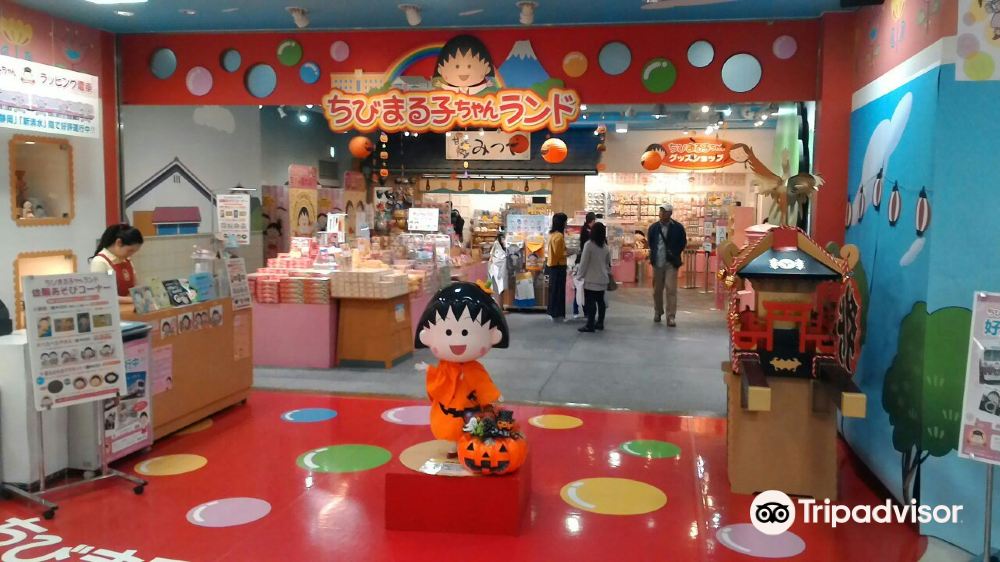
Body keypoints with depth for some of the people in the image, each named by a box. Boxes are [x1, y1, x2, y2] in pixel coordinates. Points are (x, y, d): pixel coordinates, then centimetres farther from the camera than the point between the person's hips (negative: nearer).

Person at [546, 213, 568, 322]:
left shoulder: (552, 234, 10)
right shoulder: (559, 236, -19)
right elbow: (559, 254, -20)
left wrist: (566, 251, 10)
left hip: (552, 265, 9)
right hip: (558, 266, -9)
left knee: (554, 290, 15)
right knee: (558, 290, -2)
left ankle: (554, 313, 22)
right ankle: (557, 315, 3)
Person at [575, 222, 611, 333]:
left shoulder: (589, 244, -14)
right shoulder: (605, 246, 6)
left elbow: (584, 262, -12)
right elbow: (608, 263, 16)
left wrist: (579, 276, -4)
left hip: (591, 279, -7)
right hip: (602, 278, 7)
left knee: (590, 302, -5)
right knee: (600, 301, 13)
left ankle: (590, 325, -5)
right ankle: (600, 323, 19)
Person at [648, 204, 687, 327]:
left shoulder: (678, 227, -3)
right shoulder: (653, 227, 5)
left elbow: (683, 243, 6)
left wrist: (674, 255, 1)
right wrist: (653, 255, 10)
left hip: (671, 263, -3)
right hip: (657, 263, 3)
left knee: (671, 289, -9)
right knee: (657, 289, 12)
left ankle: (671, 317, -7)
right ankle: (658, 312, 30)